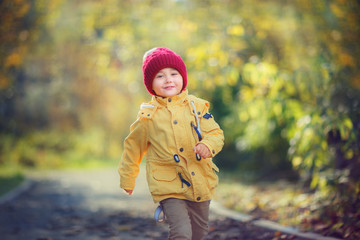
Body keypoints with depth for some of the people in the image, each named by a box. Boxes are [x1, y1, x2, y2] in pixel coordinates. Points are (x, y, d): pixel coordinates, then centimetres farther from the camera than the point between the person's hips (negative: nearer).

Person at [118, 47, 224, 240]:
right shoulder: (148, 116, -5)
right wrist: (127, 178, 17)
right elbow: (133, 147, 9)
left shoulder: (196, 106, -1)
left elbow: (215, 133, -1)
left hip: (200, 182, 3)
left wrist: (207, 146, -25)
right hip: (168, 186, -3)